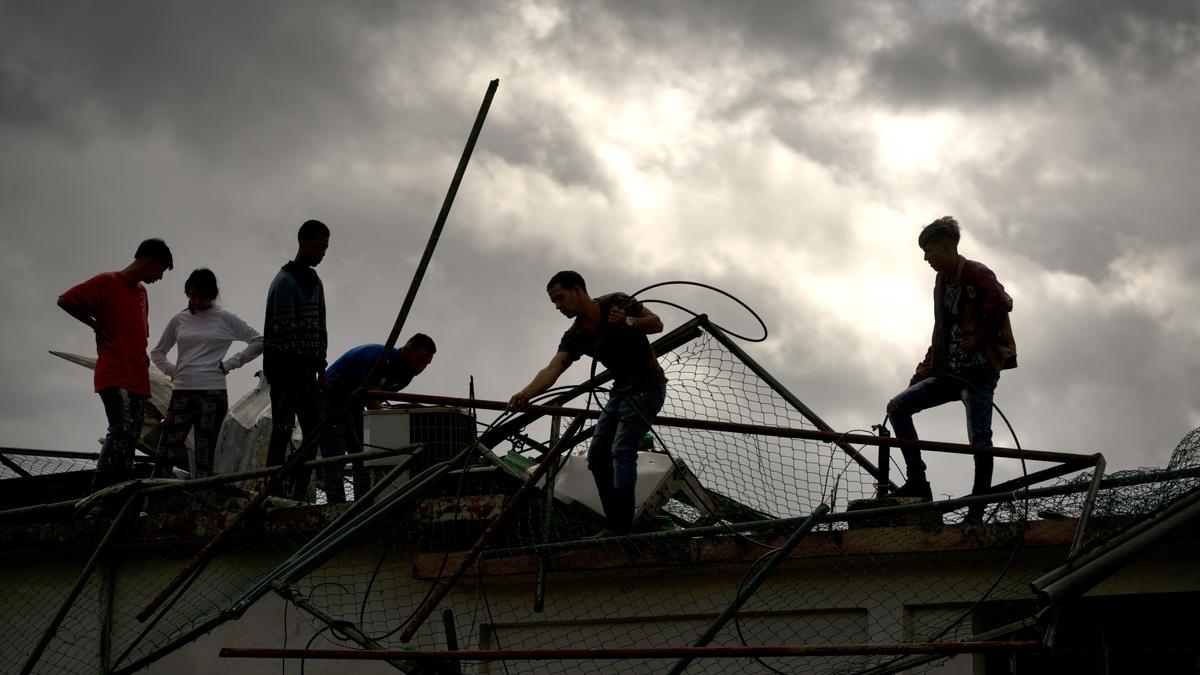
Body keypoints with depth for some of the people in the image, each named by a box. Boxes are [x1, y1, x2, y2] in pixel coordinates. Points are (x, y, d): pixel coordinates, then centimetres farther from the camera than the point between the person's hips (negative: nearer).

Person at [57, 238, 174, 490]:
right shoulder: (107, 283, -4)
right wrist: (98, 326, -5)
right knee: (121, 429, -21)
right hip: (113, 374, -8)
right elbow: (65, 301, -9)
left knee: (132, 437, 4)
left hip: (138, 377, 8)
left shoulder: (141, 290, 20)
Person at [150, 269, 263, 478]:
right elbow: (157, 352, 22)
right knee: (164, 454, -5)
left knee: (204, 456, -2)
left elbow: (258, 342, 2)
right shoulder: (179, 320, 11)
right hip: (181, 393, 3)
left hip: (212, 393, -3)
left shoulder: (226, 319, 3)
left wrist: (230, 363, -2)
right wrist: (172, 371, 6)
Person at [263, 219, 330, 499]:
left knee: (314, 430, 7)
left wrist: (320, 370, 11)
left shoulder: (315, 282, 16)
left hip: (307, 369, 9)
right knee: (282, 430, -10)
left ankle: (301, 491, 12)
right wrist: (304, 372, -17)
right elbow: (285, 332, -17)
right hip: (286, 369, -9)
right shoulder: (285, 281, -12)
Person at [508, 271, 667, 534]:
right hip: (621, 391, 7)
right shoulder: (574, 337, 1)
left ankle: (622, 530, -21)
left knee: (621, 451, -19)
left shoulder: (616, 303, -11)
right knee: (597, 456, 2)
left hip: (647, 387, -7)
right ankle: (615, 525, 7)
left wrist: (629, 322, -26)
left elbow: (657, 324, -5)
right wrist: (525, 393, -33)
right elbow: (552, 369, -14)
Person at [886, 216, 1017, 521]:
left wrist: (979, 338, -18)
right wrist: (922, 373, 19)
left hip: (979, 371, -9)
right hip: (949, 371, 9)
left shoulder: (976, 275, -8)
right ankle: (917, 481, -5)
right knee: (897, 407, -2)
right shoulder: (942, 282, 20)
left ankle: (976, 513, -4)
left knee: (979, 440, -9)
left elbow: (1002, 305, -26)